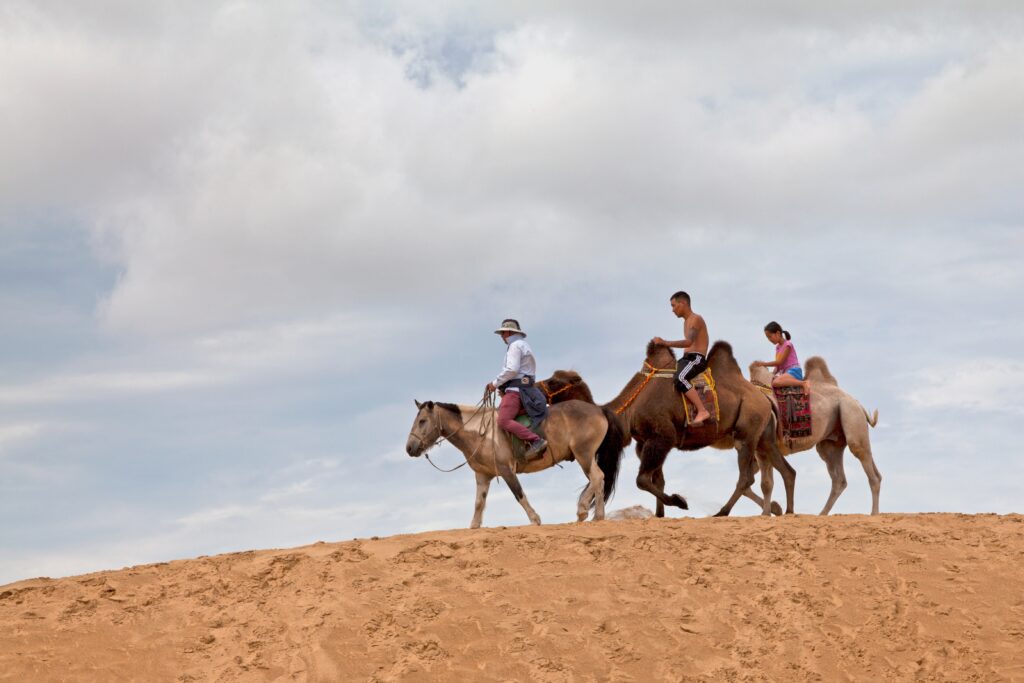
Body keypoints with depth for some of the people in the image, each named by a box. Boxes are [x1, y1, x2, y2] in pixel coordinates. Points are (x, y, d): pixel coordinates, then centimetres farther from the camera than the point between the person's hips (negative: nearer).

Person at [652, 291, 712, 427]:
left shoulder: (696, 319, -9)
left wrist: (664, 342, -25)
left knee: (680, 379, -34)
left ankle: (702, 411, -36)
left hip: (697, 358, -10)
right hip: (687, 358, 10)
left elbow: (688, 342, -24)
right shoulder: (686, 322, 22)